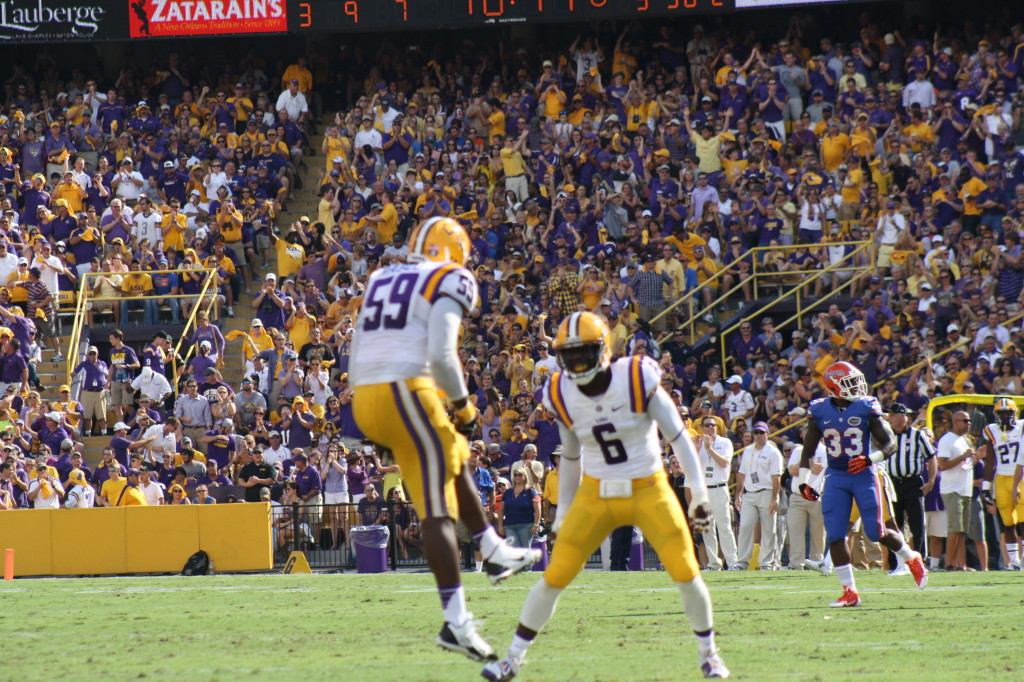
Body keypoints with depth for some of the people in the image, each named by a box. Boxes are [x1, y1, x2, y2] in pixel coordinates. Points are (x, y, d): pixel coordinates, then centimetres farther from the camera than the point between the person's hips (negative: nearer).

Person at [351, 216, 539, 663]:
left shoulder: (381, 280, 22)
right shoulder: (451, 280, 0)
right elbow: (441, 353, -13)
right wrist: (464, 406, -1)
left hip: (365, 401, 8)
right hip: (408, 393, -8)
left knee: (455, 458, 30)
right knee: (437, 511, -5)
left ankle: (494, 554, 36)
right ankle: (456, 622, -8)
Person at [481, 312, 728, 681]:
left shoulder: (638, 380, -17)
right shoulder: (563, 396, -4)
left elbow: (678, 437, -10)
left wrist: (699, 494, -12)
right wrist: (563, 513, 14)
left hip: (649, 491, -2)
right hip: (595, 496, 2)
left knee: (686, 573, -7)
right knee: (554, 577, -4)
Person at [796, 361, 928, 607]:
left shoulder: (866, 408, -6)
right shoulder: (820, 411, 0)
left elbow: (890, 444, -5)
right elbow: (808, 450, 10)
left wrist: (870, 459, -23)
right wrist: (802, 481, 1)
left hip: (863, 476, -2)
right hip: (835, 478, 2)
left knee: (876, 532, -4)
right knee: (835, 535, -5)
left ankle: (912, 559, 25)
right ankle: (849, 592, 2)